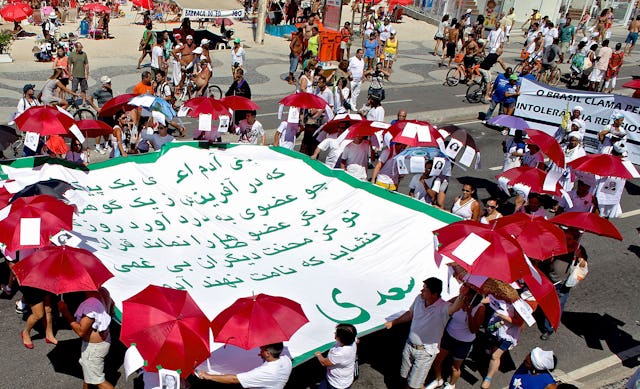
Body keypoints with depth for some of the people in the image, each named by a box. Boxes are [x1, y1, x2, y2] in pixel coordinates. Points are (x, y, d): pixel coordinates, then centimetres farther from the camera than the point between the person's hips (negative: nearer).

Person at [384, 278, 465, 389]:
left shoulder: (443, 308, -29)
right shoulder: (419, 299, -10)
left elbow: (456, 307, -53)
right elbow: (410, 314, 9)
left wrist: (463, 293, -71)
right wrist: (393, 322, 18)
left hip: (425, 351, -5)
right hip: (409, 345, 5)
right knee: (407, 376, 25)